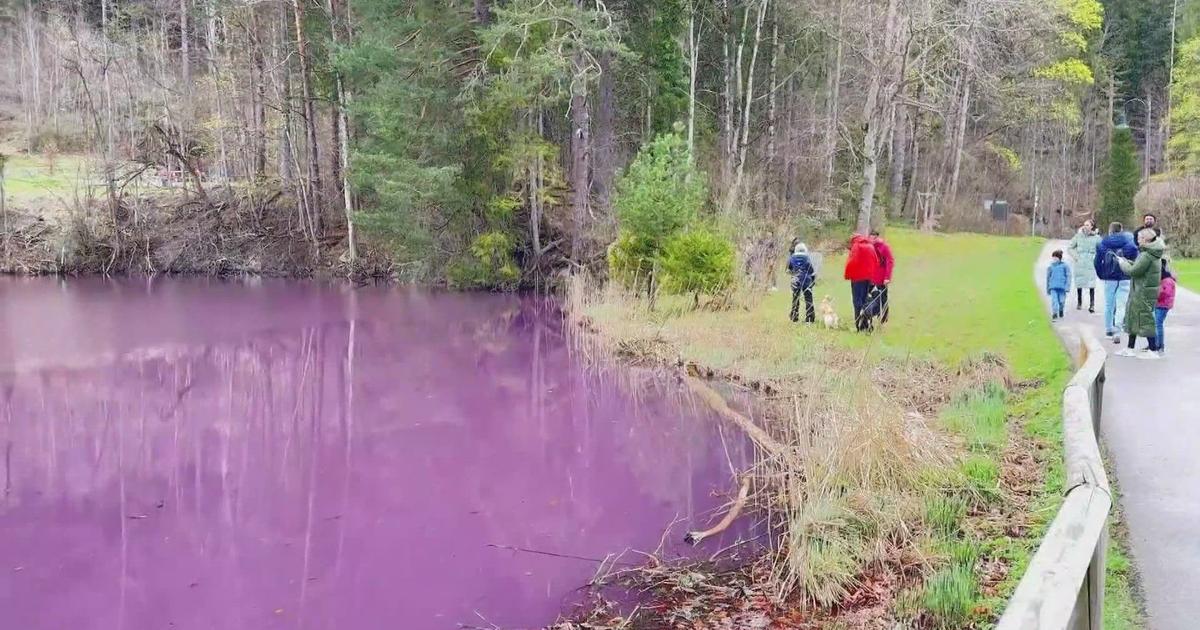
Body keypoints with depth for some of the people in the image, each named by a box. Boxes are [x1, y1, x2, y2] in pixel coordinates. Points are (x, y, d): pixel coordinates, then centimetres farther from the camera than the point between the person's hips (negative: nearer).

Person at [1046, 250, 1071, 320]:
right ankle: (1054, 313, -12)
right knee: (1054, 300, -12)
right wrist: (1048, 288, 18)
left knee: (1062, 301, 4)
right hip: (1053, 287, 1)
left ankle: (1061, 311, 32)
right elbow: (1048, 278, 16)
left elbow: (1068, 276, -1)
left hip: (1062, 287, -1)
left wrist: (1067, 287, -10)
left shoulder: (1064, 266, 0)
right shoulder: (1050, 267, 7)